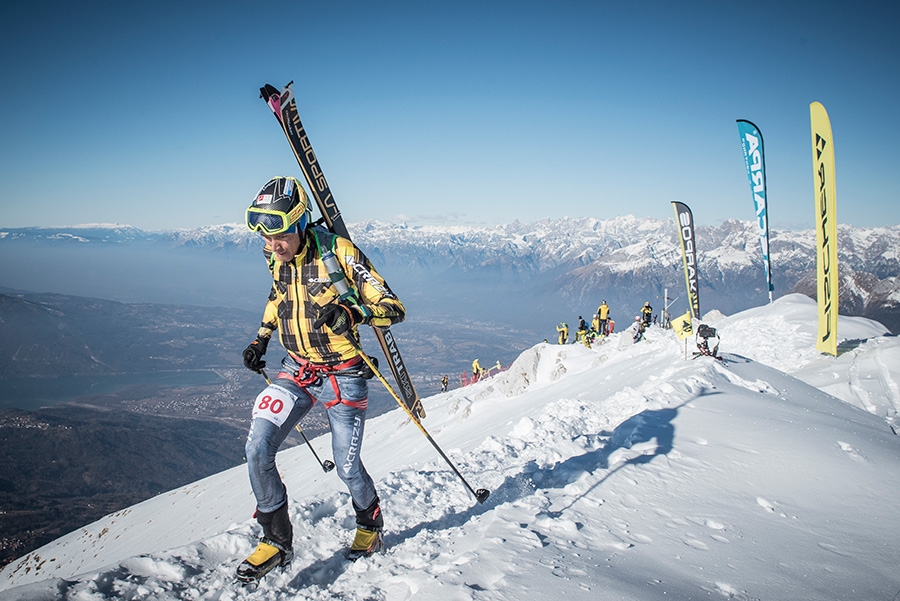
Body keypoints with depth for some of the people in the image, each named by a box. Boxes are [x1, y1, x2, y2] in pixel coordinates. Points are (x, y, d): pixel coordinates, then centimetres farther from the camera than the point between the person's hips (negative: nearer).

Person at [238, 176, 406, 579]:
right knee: (257, 449, -10)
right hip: (296, 370, 5)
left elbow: (393, 308, -21)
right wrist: (261, 339, 13)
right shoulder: (275, 257, -2)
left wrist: (351, 311, -39)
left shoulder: (339, 252, -20)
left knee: (347, 466, 4)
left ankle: (370, 524, 36)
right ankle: (277, 539, 10)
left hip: (343, 375, -5)